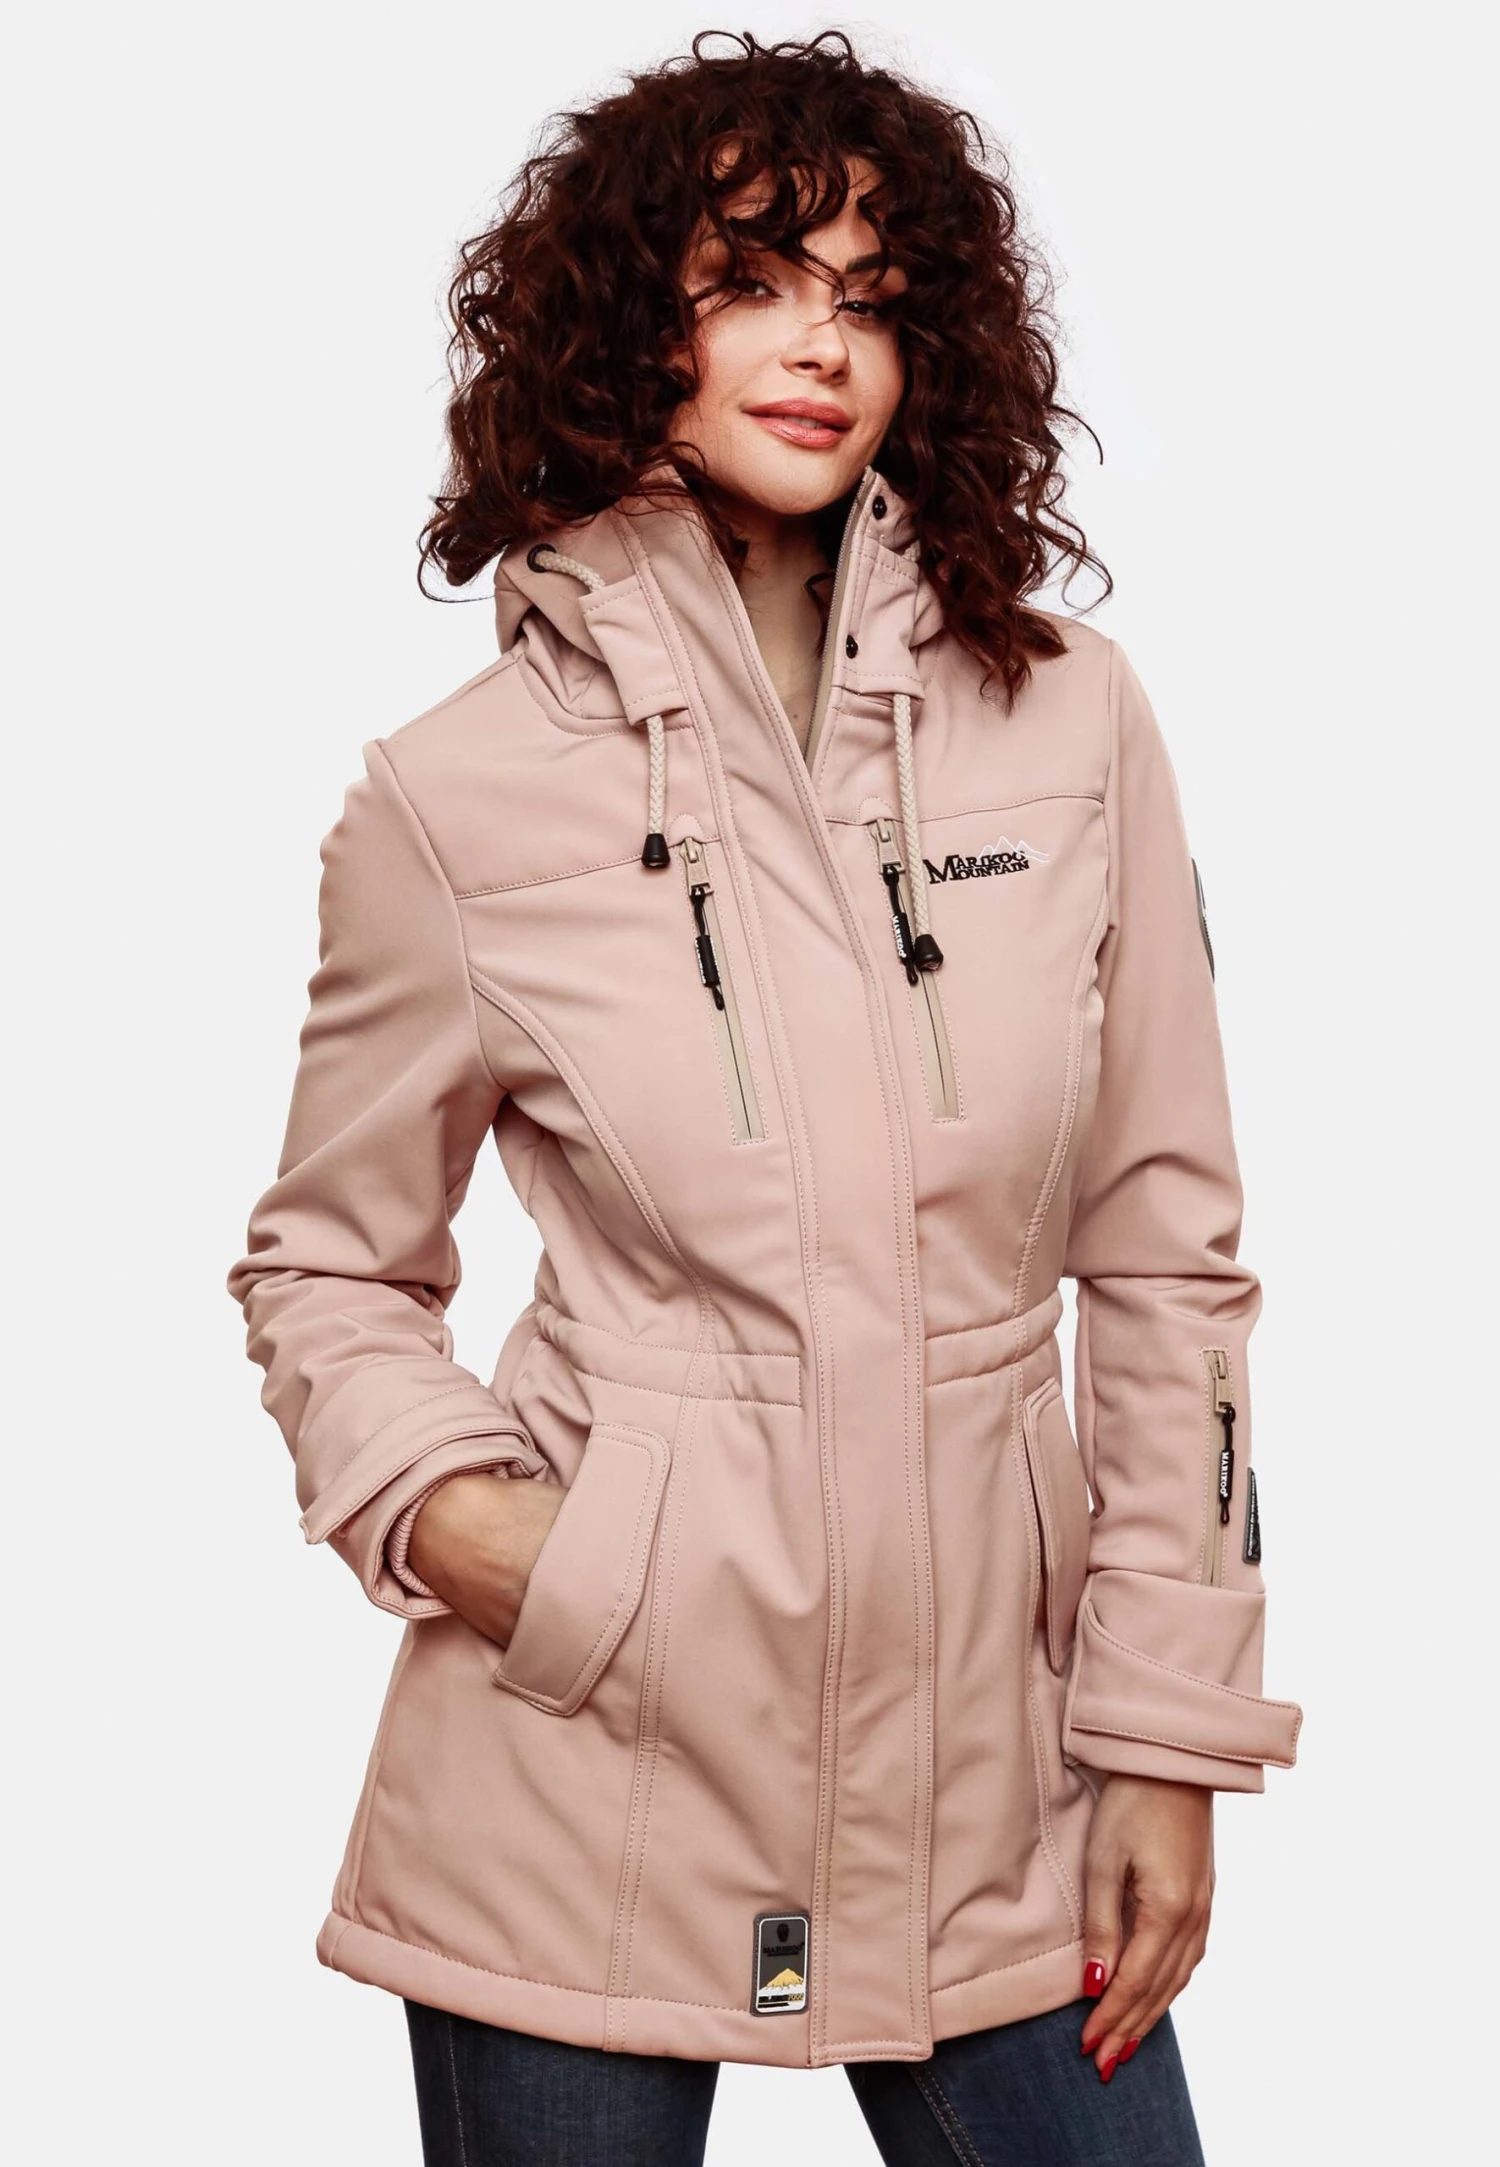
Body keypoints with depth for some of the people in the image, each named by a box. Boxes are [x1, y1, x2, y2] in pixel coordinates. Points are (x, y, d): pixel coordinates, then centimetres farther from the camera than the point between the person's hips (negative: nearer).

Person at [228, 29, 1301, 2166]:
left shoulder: (1073, 722, -1)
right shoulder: (460, 799, -5)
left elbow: (1167, 1261, 3)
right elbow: (329, 1269, 9)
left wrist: (1169, 1733, 2)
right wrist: (437, 1500, -11)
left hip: (991, 1779, 2)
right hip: (593, 1761, -1)